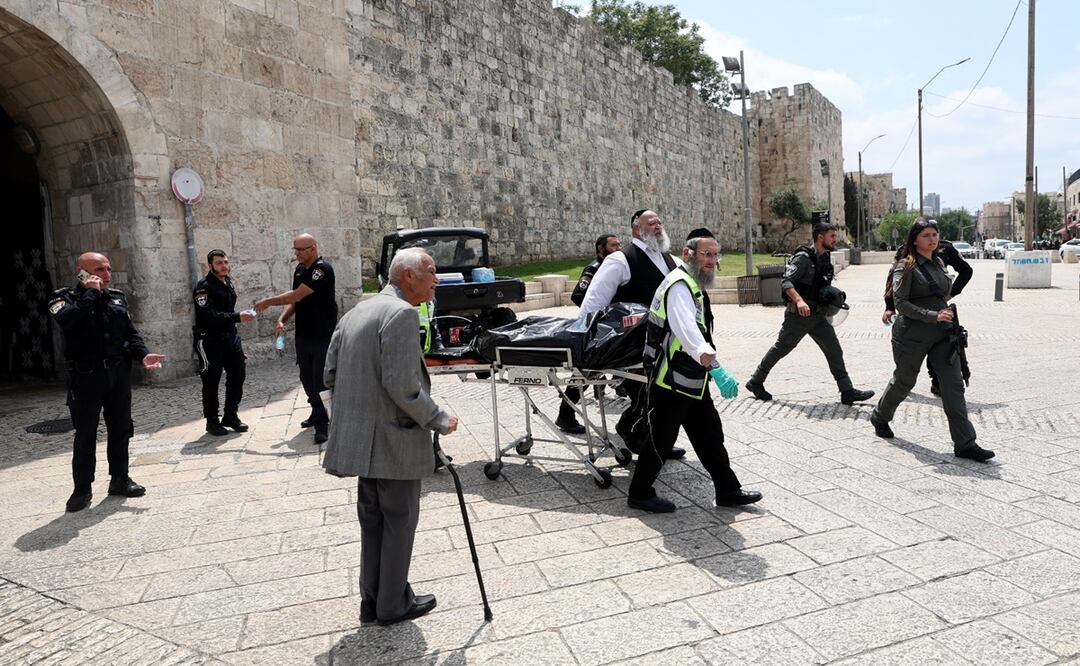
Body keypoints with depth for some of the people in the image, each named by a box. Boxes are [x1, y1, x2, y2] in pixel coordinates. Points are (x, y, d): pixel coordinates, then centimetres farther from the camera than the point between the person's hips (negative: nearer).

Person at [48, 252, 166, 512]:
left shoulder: (117, 297, 11)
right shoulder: (66, 297, -3)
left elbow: (131, 333, 11)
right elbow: (67, 320, -26)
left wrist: (143, 355, -6)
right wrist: (90, 293, -18)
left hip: (119, 373, 4)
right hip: (86, 376, -4)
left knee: (120, 429, 11)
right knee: (85, 434, 2)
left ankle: (119, 479, 24)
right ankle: (82, 489, 13)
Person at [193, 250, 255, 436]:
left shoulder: (228, 283, 12)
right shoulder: (203, 287, -13)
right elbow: (209, 315, -24)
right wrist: (237, 317, -31)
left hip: (230, 336, 7)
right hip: (210, 340, -7)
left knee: (237, 376, 7)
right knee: (211, 382, 1)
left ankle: (230, 416, 20)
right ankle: (212, 421, 12)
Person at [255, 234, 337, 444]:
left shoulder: (323, 269, -16)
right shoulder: (299, 269, 11)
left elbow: (297, 295, -20)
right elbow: (295, 300, 16)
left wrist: (269, 301, -10)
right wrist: (282, 320, 1)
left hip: (323, 335, -8)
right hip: (303, 334, 8)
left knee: (321, 379, -6)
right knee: (307, 378, 13)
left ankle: (322, 425, 0)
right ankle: (317, 414, 29)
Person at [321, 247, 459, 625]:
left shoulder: (356, 312, 11)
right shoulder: (402, 314, -17)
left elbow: (330, 375, 12)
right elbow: (403, 386, -24)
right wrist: (439, 421, -12)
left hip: (362, 438, 9)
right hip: (394, 439, -9)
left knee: (373, 520, 18)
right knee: (399, 521, 7)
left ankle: (372, 600, 30)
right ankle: (393, 605, 20)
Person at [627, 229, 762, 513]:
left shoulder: (692, 284, 15)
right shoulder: (680, 285, -20)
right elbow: (684, 324, -40)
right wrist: (704, 353, -55)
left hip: (691, 381, 10)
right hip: (671, 381, -10)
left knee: (710, 435, 15)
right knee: (661, 439, 1)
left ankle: (728, 490, 25)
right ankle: (639, 494, 16)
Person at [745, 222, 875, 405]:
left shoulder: (825, 258, 9)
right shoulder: (803, 257, -16)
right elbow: (786, 282, -26)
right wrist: (799, 300, -41)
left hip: (817, 315, 7)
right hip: (799, 315, -7)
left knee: (834, 350, 1)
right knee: (780, 349, 6)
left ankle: (847, 392, 5)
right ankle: (755, 382, 22)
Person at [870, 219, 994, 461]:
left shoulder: (939, 263, 11)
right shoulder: (906, 266, -9)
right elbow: (900, 303, -17)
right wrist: (933, 316, -23)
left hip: (942, 335, 5)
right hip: (913, 335, -5)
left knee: (954, 385, -4)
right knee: (903, 381, 11)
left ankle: (965, 444, -2)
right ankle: (879, 417, 38)